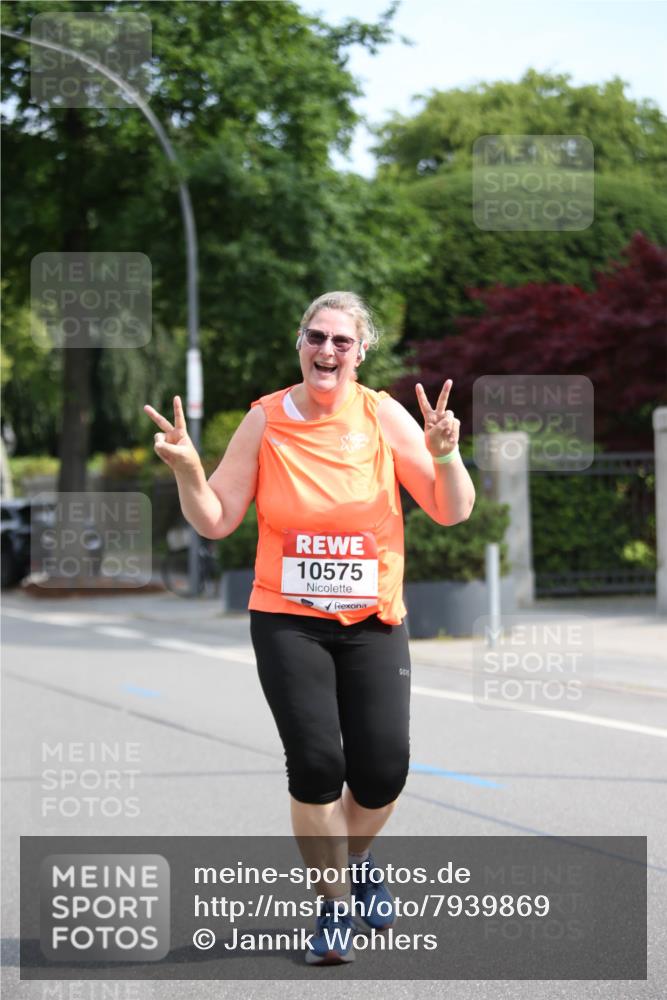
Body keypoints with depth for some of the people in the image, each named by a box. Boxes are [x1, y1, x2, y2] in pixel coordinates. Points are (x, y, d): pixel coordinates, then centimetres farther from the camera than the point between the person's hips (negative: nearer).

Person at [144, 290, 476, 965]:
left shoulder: (383, 416, -1)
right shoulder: (265, 421, 0)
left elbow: (452, 512, -3)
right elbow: (215, 520, 5)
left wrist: (445, 454, -21)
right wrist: (186, 470, -13)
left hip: (373, 622, 1)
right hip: (287, 621, 0)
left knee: (383, 768, -8)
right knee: (315, 763, -12)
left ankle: (355, 861, 27)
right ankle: (334, 905, 10)